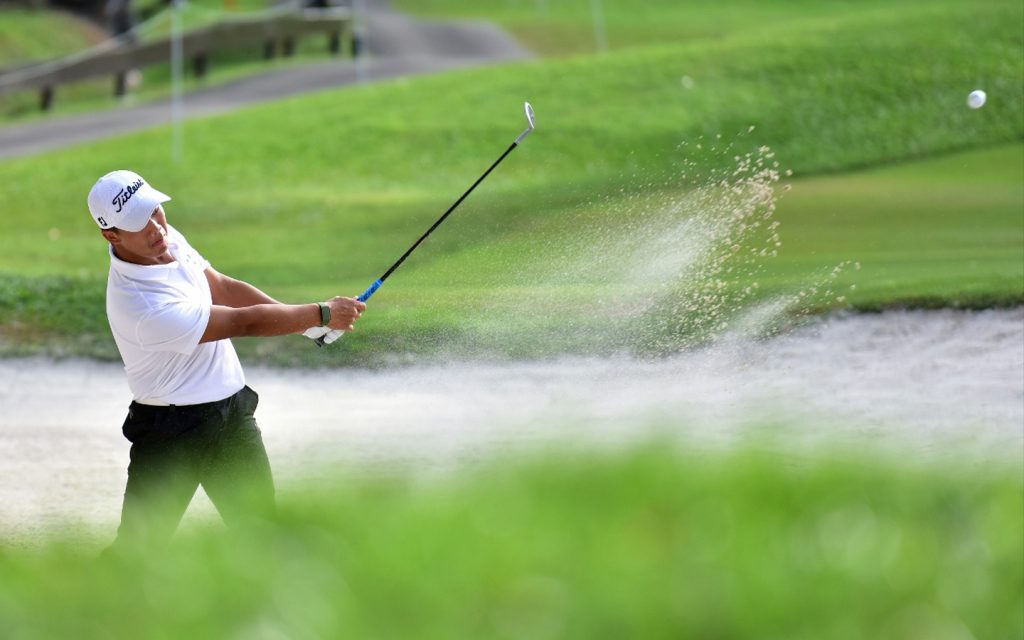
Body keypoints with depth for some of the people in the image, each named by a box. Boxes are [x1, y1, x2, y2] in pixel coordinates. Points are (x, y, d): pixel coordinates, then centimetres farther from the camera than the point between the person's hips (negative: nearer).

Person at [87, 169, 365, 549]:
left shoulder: (168, 239, -5)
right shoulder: (141, 305, -31)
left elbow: (224, 289, 9)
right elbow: (244, 322, -22)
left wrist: (308, 320, -1)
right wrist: (322, 313, -12)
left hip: (232, 414, 8)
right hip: (171, 429, -8)